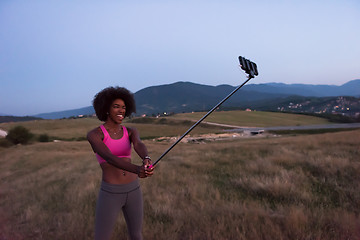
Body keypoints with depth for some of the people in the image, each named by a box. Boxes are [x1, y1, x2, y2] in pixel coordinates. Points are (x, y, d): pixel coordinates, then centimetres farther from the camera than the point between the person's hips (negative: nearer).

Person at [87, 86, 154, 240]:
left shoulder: (131, 132, 4)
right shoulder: (93, 135, -9)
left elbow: (139, 146, -20)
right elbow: (109, 158, -27)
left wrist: (147, 160, -46)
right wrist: (137, 170, -44)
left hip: (132, 191, 4)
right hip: (110, 194, -4)